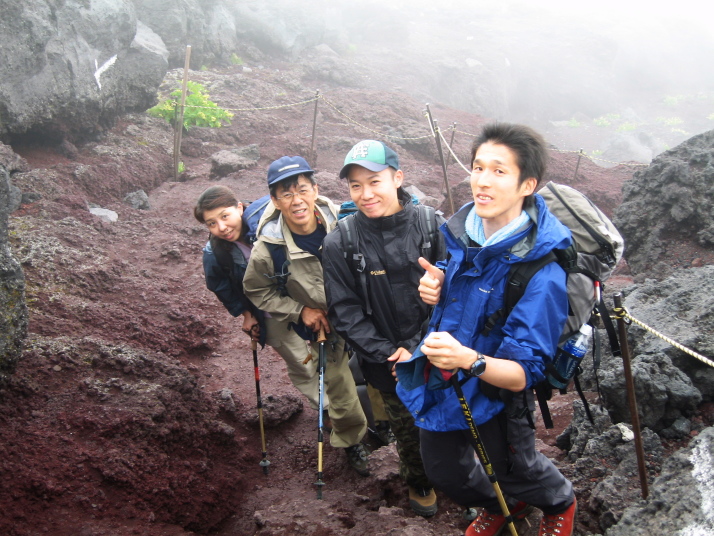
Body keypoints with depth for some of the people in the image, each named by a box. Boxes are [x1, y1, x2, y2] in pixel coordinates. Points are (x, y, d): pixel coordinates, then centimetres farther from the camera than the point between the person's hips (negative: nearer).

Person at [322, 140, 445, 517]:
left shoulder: (432, 226, -12)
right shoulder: (339, 244, -12)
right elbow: (345, 312, -9)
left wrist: (418, 348, -16)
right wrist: (389, 355, -15)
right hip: (388, 364, 0)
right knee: (408, 431, 18)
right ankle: (418, 483, 49)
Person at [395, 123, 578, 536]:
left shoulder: (542, 272, -31)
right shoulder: (466, 227, -10)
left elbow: (525, 373, -31)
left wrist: (469, 360, -50)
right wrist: (437, 288, -13)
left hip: (495, 394, -6)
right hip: (439, 378, 6)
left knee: (516, 473, 22)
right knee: (443, 471, 27)